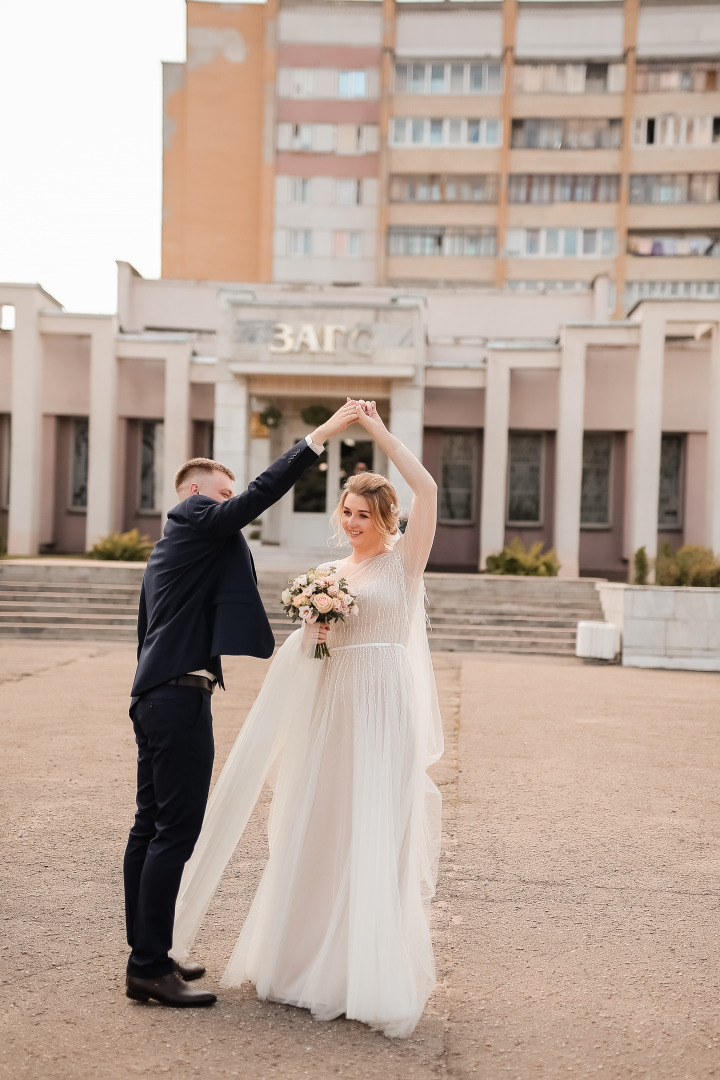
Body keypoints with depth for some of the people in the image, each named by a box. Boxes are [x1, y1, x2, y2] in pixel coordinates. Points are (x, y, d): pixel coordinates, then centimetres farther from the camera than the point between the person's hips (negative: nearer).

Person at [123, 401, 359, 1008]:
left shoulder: (169, 548, 23)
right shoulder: (197, 520, -5)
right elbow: (262, 494, -17)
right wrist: (323, 435, -15)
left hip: (156, 695, 11)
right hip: (181, 698, -11)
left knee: (152, 827, 12)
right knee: (176, 831, -9)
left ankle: (147, 955, 19)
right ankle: (151, 967, -6)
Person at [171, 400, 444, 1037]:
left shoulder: (404, 560, -1)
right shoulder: (333, 570, 15)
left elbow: (427, 488, -15)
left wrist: (379, 431, -12)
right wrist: (315, 624, -4)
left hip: (385, 707, -6)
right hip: (334, 705, 6)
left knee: (377, 835, -5)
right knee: (324, 831, 10)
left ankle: (377, 979, 5)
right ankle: (316, 959, 24)